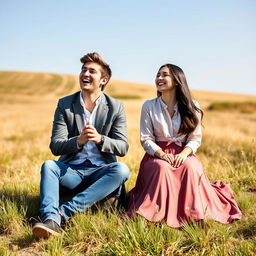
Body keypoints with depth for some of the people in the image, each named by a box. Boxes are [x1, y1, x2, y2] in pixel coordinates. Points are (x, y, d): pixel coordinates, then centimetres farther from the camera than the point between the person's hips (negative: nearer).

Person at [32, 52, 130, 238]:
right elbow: (55, 146, -5)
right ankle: (51, 220, -44)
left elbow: (123, 148, -5)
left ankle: (65, 211, -35)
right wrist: (78, 141, -27)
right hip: (71, 171, 1)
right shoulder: (65, 104, 3)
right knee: (48, 165, -27)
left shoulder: (116, 107, 2)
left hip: (101, 173, 0)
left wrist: (100, 139, -27)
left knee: (122, 169, -30)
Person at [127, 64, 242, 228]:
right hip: (157, 154, 0)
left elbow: (196, 138, 1)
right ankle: (160, 213, -22)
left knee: (190, 168, -33)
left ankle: (193, 213, -19)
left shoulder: (192, 106, 3)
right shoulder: (149, 106, 2)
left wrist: (184, 154, -19)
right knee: (162, 168, -35)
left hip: (184, 154, 0)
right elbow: (146, 139, -1)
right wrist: (161, 154, -18)